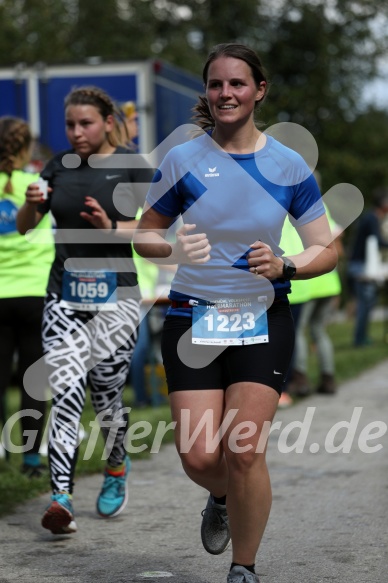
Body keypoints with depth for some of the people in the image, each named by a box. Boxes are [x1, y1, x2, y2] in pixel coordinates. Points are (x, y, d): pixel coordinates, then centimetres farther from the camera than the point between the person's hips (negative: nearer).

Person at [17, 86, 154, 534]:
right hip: (65, 295, 2)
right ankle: (60, 498, -14)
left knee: (106, 393, 4)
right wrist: (31, 203, -14)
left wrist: (110, 228, -23)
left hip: (114, 296, -2)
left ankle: (116, 469, 34)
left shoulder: (131, 166, -1)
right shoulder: (59, 166, 9)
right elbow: (24, 227, 8)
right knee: (66, 392, -10)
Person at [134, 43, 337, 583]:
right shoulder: (183, 160, -2)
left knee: (244, 451, -11)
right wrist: (174, 249, -16)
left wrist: (283, 266, -18)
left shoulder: (289, 166, -2)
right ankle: (223, 497, 34)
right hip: (193, 318, 1)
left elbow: (326, 251, 3)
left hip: (263, 320, 0)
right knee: (199, 458, -5)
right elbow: (145, 234, 7)